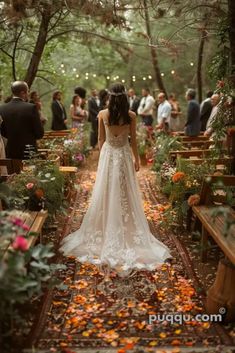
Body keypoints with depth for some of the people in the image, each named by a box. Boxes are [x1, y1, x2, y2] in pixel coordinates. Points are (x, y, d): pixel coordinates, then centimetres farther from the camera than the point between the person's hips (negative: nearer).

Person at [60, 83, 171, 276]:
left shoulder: (103, 114, -8)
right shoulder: (131, 116, -9)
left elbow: (101, 140, 1)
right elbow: (133, 140, -2)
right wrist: (137, 159, 11)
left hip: (108, 156, 0)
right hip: (124, 156, 0)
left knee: (107, 195, 11)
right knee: (125, 196, 9)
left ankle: (107, 233, 20)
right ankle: (127, 234, 17)